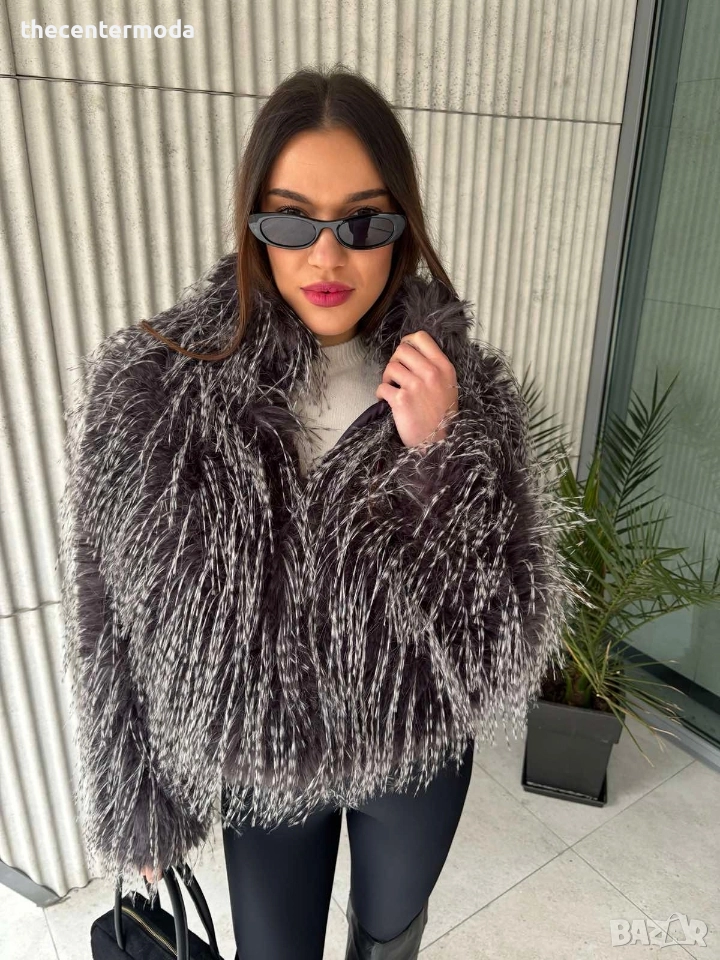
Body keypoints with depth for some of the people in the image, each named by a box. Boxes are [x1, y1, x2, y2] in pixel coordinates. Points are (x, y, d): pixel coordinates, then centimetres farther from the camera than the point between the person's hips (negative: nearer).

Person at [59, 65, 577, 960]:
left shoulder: (466, 385, -18)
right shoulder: (149, 391, -21)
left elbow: (512, 640, -19)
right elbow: (115, 629, -10)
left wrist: (440, 455, -33)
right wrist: (136, 805, 0)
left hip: (418, 753, 2)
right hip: (263, 765, -1)